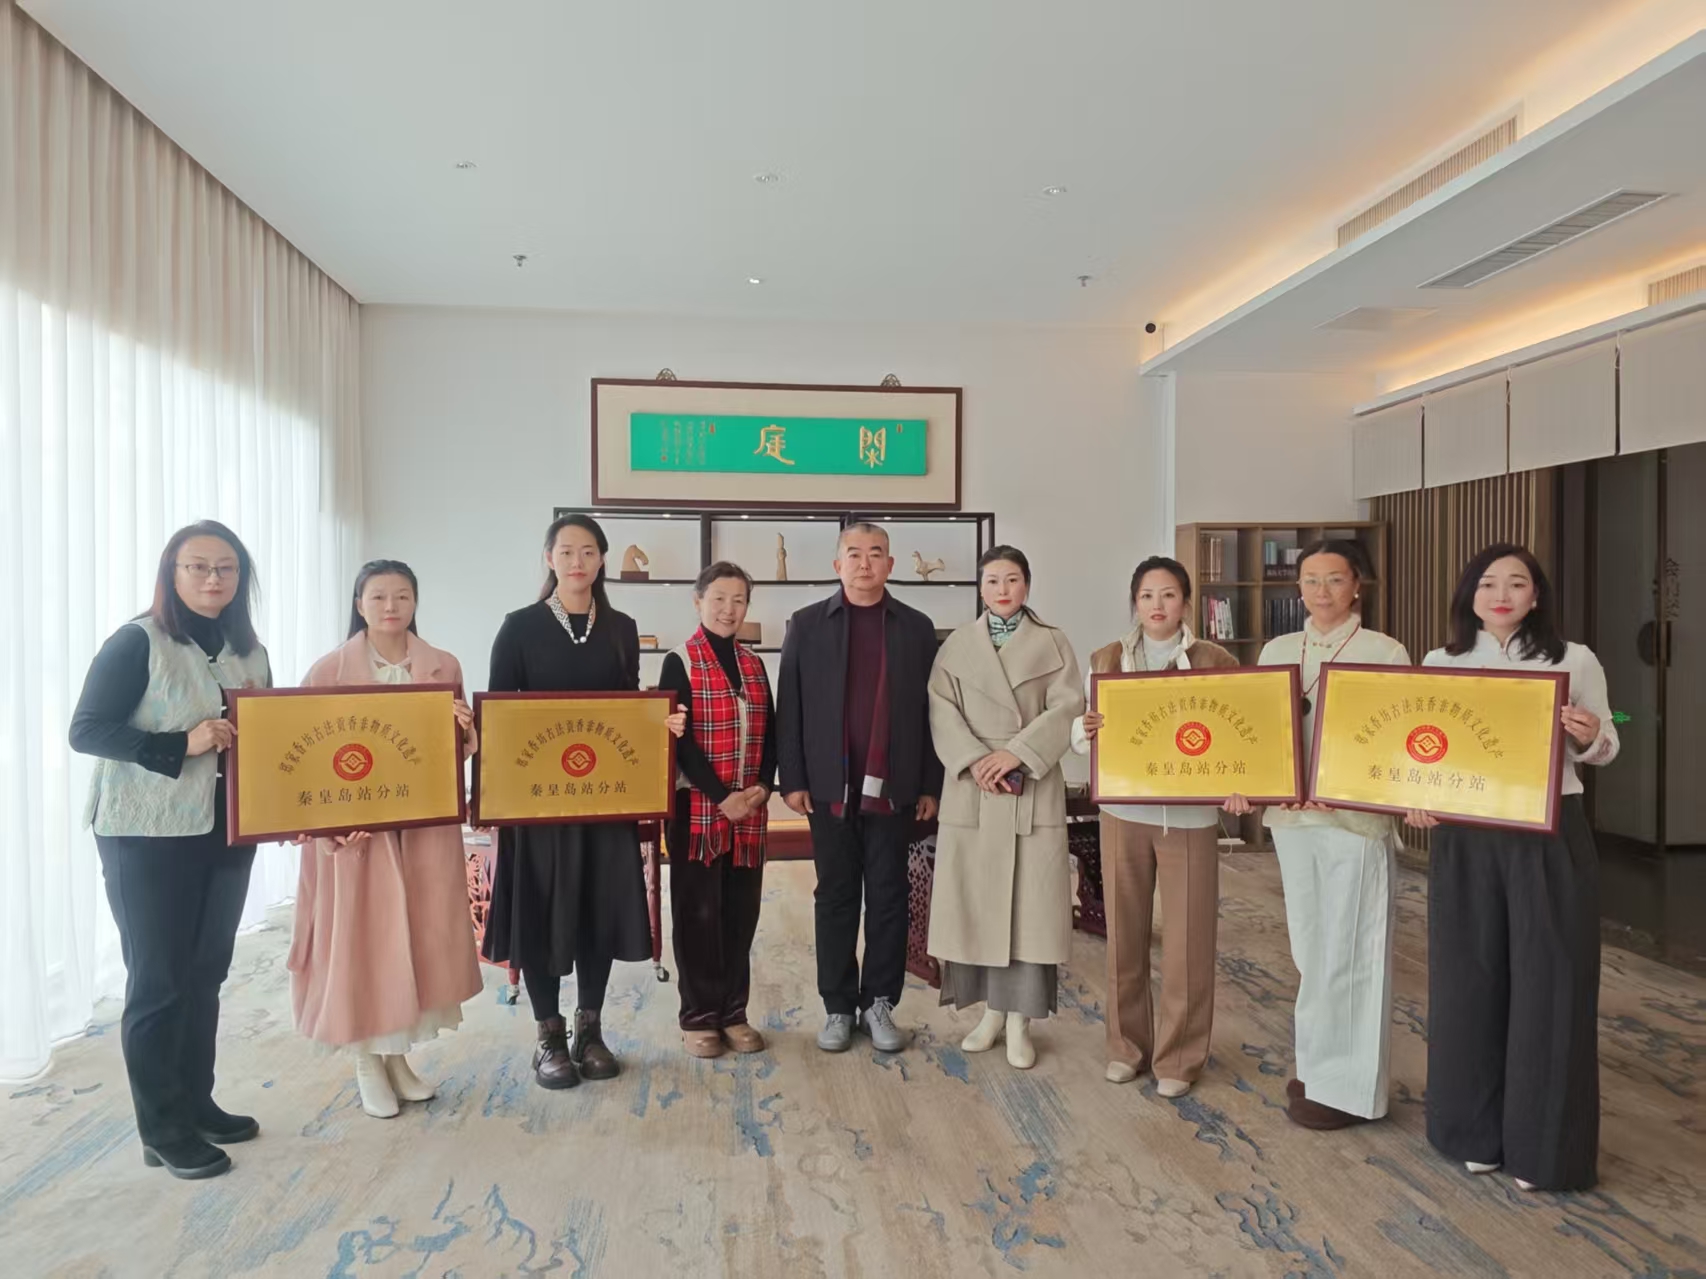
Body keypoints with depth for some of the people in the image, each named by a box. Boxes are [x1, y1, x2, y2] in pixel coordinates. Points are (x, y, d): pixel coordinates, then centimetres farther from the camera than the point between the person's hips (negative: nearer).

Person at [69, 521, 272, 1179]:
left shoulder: (250, 651, 8)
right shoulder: (137, 642, -10)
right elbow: (85, 730, -14)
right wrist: (181, 744, -24)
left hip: (227, 834, 6)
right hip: (148, 836, -6)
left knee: (205, 974, 15)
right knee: (158, 980, 3)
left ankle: (197, 1103, 30)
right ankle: (164, 1131, 16)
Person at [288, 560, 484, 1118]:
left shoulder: (445, 667, 5)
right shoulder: (329, 670, -2)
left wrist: (463, 731, -12)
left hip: (425, 824, 3)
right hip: (353, 826, -2)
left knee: (418, 937, 8)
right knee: (359, 940, 4)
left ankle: (398, 1055, 25)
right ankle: (366, 1063, 20)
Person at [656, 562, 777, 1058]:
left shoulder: (754, 665, 11)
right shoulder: (679, 663, -4)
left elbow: (769, 734, 11)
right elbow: (680, 738, -11)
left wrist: (762, 787, -6)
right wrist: (722, 796, -16)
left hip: (750, 809, 5)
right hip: (698, 806, -5)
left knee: (741, 911, 9)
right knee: (699, 912, 3)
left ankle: (734, 1012, 21)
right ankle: (698, 1016, 15)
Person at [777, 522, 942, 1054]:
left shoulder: (917, 627, 6)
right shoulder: (807, 624, 4)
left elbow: (930, 710, 5)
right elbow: (789, 707, 2)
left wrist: (931, 785, 2)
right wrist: (792, 780, -4)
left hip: (894, 787, 1)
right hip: (831, 786, 0)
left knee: (888, 897, 7)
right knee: (836, 897, 8)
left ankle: (880, 1003, 20)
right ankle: (838, 1007, 19)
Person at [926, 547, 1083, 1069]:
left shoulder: (1053, 644, 5)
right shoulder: (956, 645, 9)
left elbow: (1067, 708, -5)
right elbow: (942, 711, -1)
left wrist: (1017, 754, -17)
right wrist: (975, 761, -16)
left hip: (1033, 789, -1)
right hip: (970, 790, 1)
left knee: (1029, 900, 0)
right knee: (975, 900, 4)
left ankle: (1020, 1020, 10)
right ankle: (991, 1010, 19)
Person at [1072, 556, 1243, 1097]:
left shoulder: (1216, 662, 0)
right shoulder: (1106, 660, 4)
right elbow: (1080, 736, 3)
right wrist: (1087, 731, -20)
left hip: (1190, 815, -1)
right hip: (1123, 811, 2)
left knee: (1188, 937, 4)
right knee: (1124, 932, 10)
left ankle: (1179, 1055, 21)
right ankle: (1128, 1042, 27)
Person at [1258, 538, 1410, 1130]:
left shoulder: (1385, 652, -4)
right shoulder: (1277, 650, 10)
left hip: (1356, 819, -5)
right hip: (1291, 815, 5)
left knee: (1349, 948, 2)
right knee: (1309, 946, 14)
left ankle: (1348, 1086, 16)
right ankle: (1319, 1067, 29)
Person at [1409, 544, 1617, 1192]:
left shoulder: (1575, 661, 0)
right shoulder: (1438, 665, 5)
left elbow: (1605, 749, 7)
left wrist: (1590, 738, -15)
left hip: (1551, 838, -1)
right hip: (1464, 838, 2)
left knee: (1548, 985, 4)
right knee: (1469, 980, 9)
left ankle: (1541, 1145, 20)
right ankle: (1478, 1130, 27)